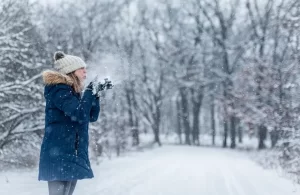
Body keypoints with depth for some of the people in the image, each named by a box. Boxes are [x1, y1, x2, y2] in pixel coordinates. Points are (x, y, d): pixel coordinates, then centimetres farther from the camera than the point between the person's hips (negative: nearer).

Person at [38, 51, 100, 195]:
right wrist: (89, 92, -13)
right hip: (59, 156, -10)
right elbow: (79, 114, -24)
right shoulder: (59, 90, -11)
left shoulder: (74, 92, 18)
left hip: (73, 155, 10)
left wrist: (96, 94, 7)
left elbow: (92, 117, 18)